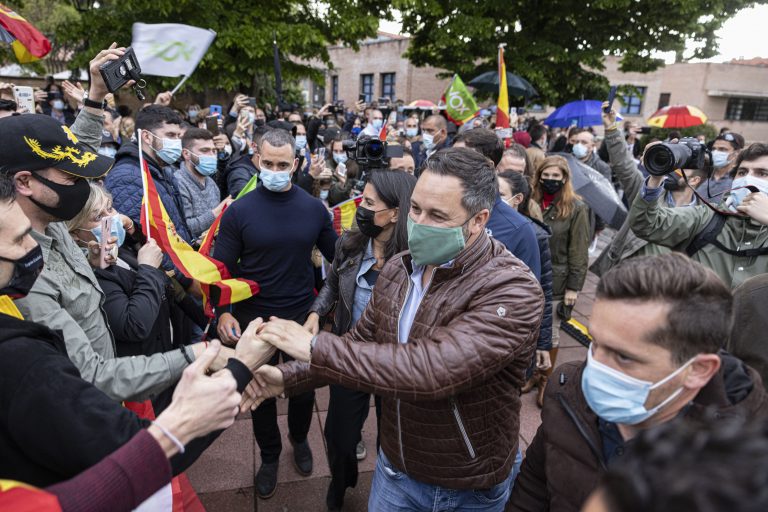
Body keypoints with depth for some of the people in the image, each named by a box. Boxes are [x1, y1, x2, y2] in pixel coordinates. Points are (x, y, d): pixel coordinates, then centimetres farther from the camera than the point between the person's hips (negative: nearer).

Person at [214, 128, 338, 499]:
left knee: (304, 387, 18)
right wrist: (224, 313, -19)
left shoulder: (313, 208, -5)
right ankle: (269, 456, 41)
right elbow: (222, 268, -7)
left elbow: (336, 256, 4)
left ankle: (300, 440, 47)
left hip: (302, 315, 1)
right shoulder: (239, 211, -9)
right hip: (254, 318, -1)